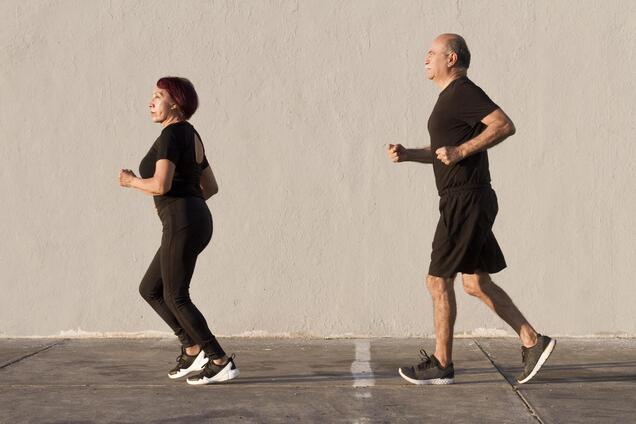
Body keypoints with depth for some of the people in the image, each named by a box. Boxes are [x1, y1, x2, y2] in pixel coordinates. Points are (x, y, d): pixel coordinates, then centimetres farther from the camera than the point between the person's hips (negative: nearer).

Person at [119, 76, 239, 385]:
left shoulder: (172, 134, -10)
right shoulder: (192, 137, 19)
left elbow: (160, 185, -21)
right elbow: (211, 187, 24)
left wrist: (131, 181, -3)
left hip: (182, 224, -10)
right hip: (197, 220, 10)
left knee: (175, 297, -1)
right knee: (150, 290, 16)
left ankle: (221, 362, 1)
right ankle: (193, 349, 15)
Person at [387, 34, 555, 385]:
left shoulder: (464, 93, -11)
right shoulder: (450, 97, 20)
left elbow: (505, 125, -24)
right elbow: (442, 152, 28)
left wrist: (461, 151, -24)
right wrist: (407, 154, 13)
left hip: (466, 201, -10)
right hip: (463, 202, 10)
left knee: (438, 280, -3)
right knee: (476, 283, 13)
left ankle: (441, 364, 6)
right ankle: (533, 342, 14)